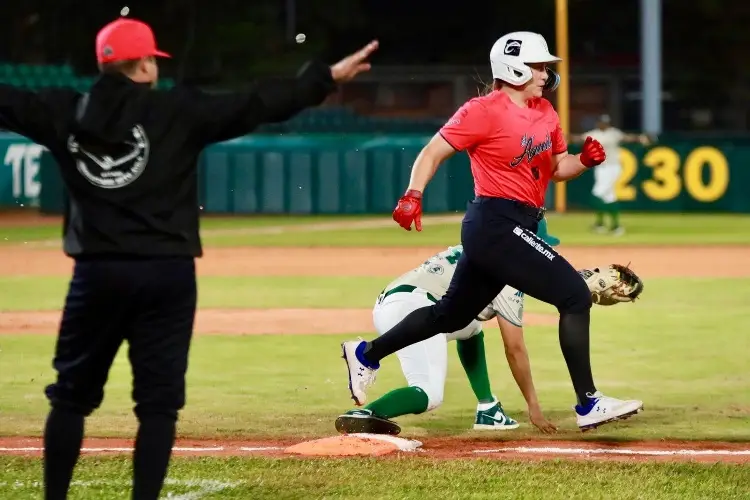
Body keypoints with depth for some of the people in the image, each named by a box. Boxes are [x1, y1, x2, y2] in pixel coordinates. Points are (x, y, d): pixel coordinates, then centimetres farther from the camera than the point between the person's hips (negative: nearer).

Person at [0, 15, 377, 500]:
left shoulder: (65, 113, 4)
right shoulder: (177, 112, -4)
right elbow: (254, 105, -7)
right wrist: (326, 77, -2)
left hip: (97, 272, 2)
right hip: (168, 274, -2)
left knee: (72, 395, 13)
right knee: (158, 401, 3)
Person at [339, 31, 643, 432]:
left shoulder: (545, 113, 14)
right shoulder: (485, 111, -10)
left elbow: (558, 169, 22)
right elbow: (434, 151, -10)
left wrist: (585, 159, 1)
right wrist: (414, 195, -24)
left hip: (518, 228, 9)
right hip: (496, 223, -9)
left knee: (452, 314, 18)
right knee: (574, 294, -15)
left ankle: (367, 354, 33)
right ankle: (588, 405, -12)